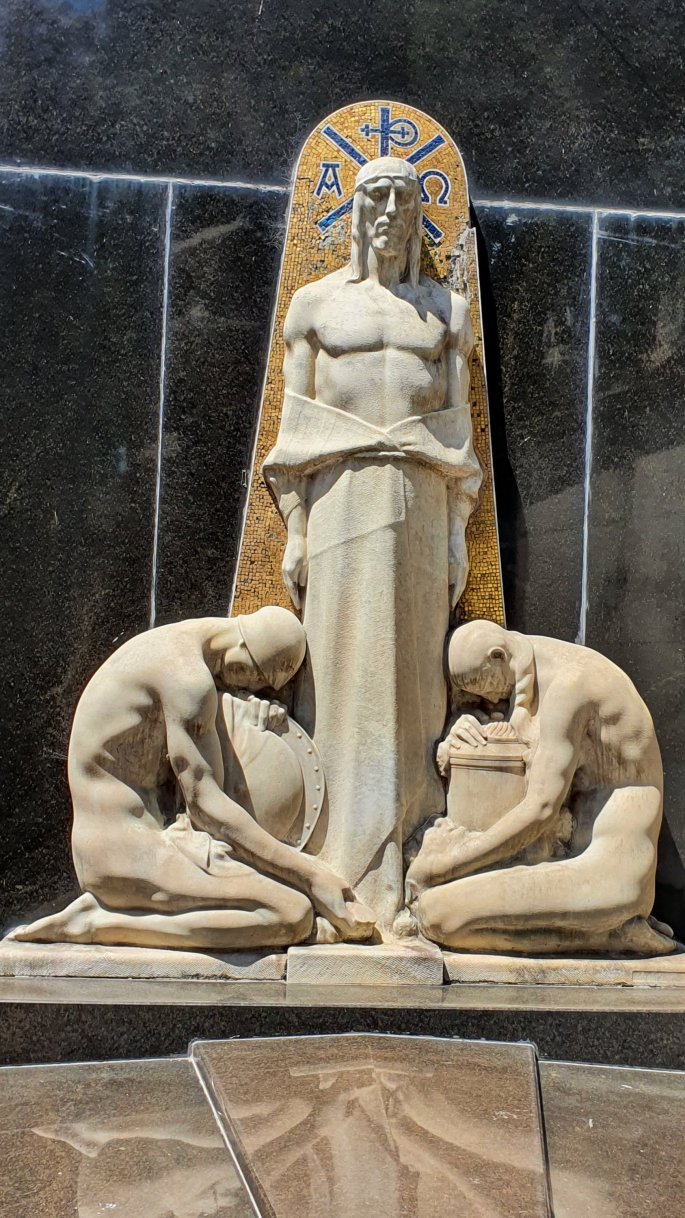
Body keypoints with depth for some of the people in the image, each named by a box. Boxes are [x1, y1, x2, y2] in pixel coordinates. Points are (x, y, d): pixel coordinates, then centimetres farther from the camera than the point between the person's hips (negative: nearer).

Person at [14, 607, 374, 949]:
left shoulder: (169, 644, 13)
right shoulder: (189, 678, -18)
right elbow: (205, 804, -22)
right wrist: (310, 874, -20)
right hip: (131, 854, -10)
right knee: (294, 916, -19)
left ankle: (107, 907, 5)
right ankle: (100, 923, -13)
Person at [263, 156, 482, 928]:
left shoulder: (444, 310, 14)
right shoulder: (317, 302, 11)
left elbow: (458, 429, 10)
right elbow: (294, 427, 6)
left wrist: (458, 534, 3)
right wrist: (293, 532, -1)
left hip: (419, 504, 1)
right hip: (341, 501, -1)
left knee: (411, 672, 0)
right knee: (338, 671, -3)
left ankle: (407, 871, 6)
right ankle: (336, 870, 3)